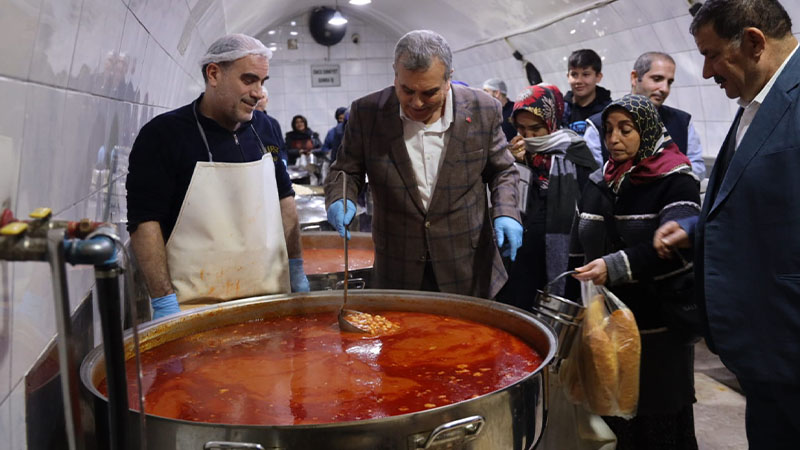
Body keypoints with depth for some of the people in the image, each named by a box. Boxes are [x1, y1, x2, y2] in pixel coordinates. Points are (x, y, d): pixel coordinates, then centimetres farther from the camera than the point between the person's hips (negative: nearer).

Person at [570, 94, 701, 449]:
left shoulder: (675, 180, -7)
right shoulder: (598, 183, 10)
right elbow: (580, 252, 13)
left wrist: (615, 267, -34)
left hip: (660, 327, -5)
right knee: (617, 418, 9)